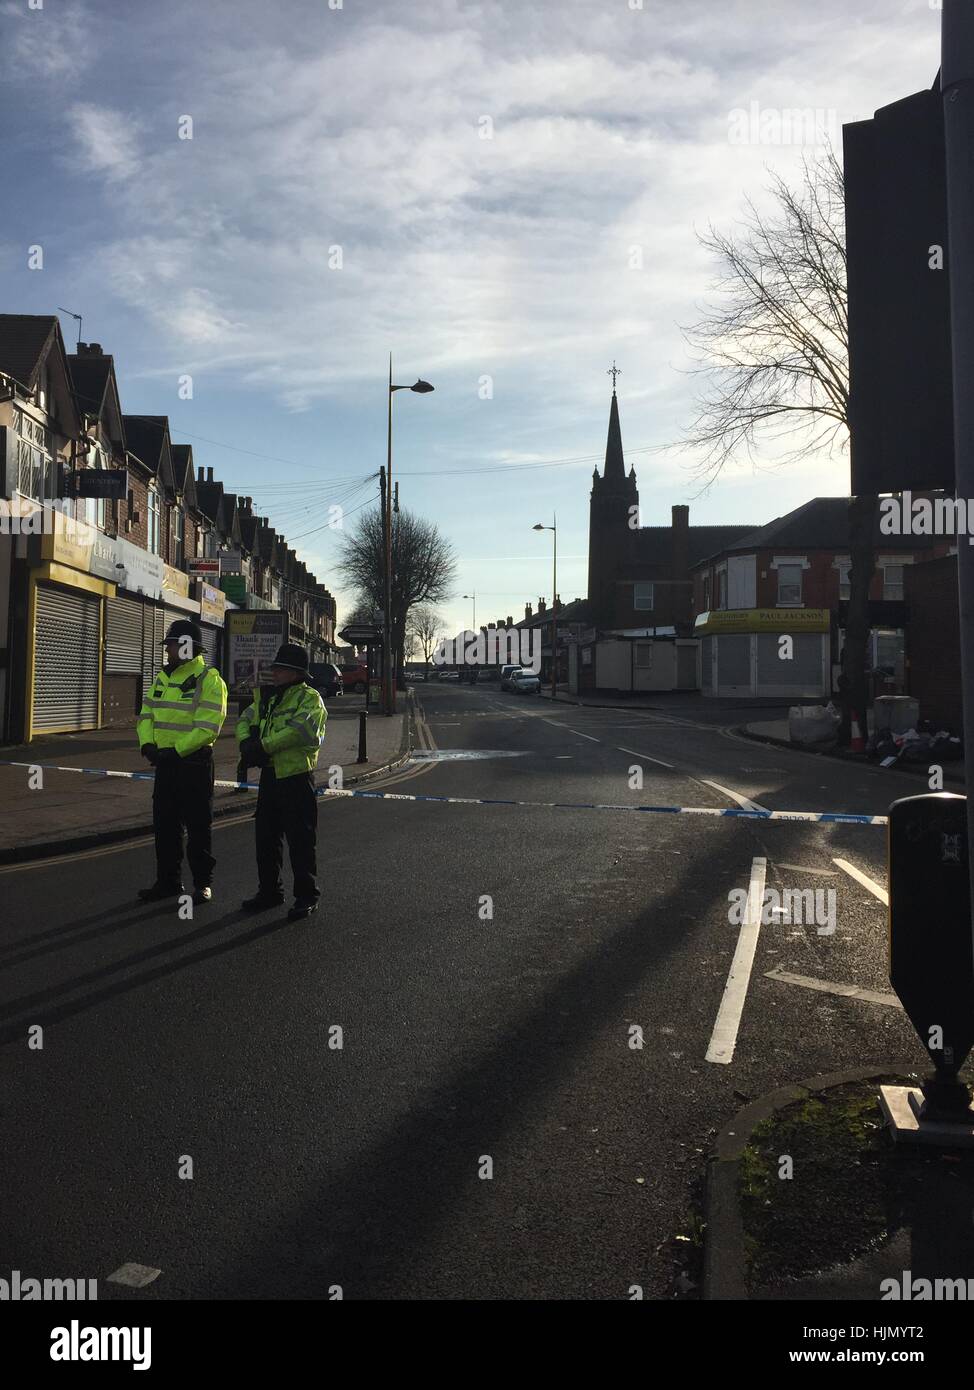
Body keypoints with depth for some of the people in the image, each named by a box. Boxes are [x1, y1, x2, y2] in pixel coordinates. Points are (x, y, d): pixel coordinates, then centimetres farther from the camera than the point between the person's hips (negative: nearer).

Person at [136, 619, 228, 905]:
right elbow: (146, 715, 13)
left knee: (198, 827, 2)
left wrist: (177, 751, -23)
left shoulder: (209, 680, -11)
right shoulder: (162, 678, 14)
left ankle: (203, 884, 12)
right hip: (165, 763, 7)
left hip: (194, 764, -7)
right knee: (164, 825, 13)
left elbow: (208, 726, -19)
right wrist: (148, 744, -5)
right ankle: (168, 881, 24)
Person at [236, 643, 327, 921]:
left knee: (301, 840, -1)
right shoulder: (267, 696, 15)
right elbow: (246, 720, 9)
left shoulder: (310, 698, -10)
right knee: (266, 837, 15)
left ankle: (307, 897, 9)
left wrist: (263, 746, -23)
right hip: (270, 776, 8)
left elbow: (299, 730, -25)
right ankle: (269, 891, 29)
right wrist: (247, 743, -12)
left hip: (297, 777, -8)